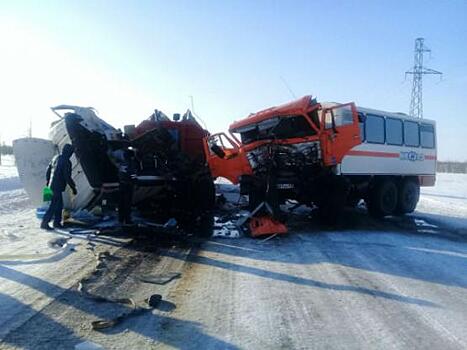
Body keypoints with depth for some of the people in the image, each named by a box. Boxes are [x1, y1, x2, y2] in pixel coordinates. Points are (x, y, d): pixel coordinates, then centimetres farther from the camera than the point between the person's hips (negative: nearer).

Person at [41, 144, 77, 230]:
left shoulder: (55, 158, 10)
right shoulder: (66, 162, -16)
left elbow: (48, 169, 18)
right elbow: (67, 177, -17)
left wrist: (48, 180, 31)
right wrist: (73, 187, -9)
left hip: (52, 185, 9)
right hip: (58, 187, -9)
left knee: (59, 204, 16)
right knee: (54, 205, -4)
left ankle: (57, 222, 21)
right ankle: (44, 223, -2)